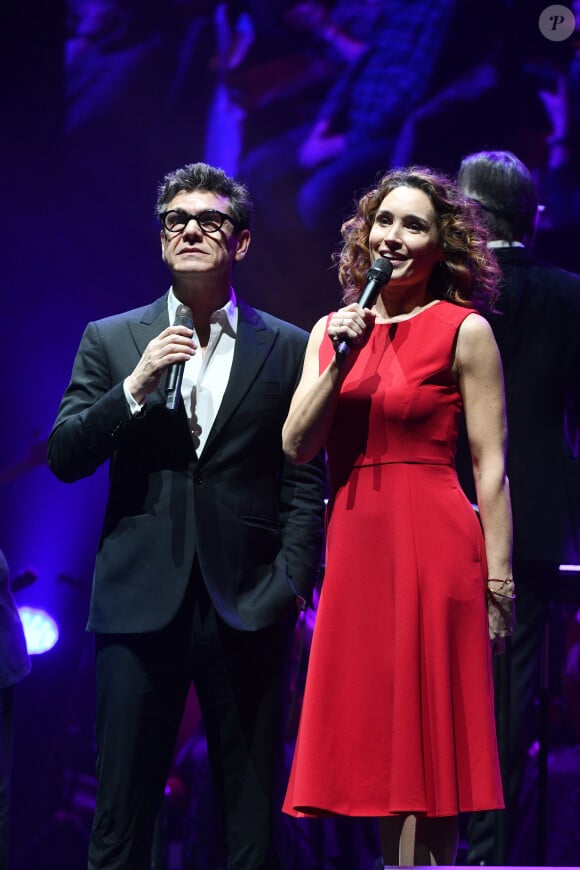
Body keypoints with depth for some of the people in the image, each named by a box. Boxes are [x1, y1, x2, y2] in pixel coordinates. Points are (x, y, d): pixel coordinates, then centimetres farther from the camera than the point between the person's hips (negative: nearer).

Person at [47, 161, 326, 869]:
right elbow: (64, 459, 3)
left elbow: (305, 486, 5)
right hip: (141, 604, 1)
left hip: (248, 611, 0)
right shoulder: (110, 341, 10)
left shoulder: (286, 349, 8)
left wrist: (287, 589, -5)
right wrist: (137, 386, -10)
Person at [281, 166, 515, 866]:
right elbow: (296, 447, 5)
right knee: (376, 737, 9)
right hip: (353, 544, 5)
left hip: (433, 546, -5)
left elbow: (490, 465, -5)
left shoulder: (464, 330, -2)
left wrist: (497, 579, -9)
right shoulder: (330, 331, 12)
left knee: (425, 735, -2)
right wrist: (341, 363, -7)